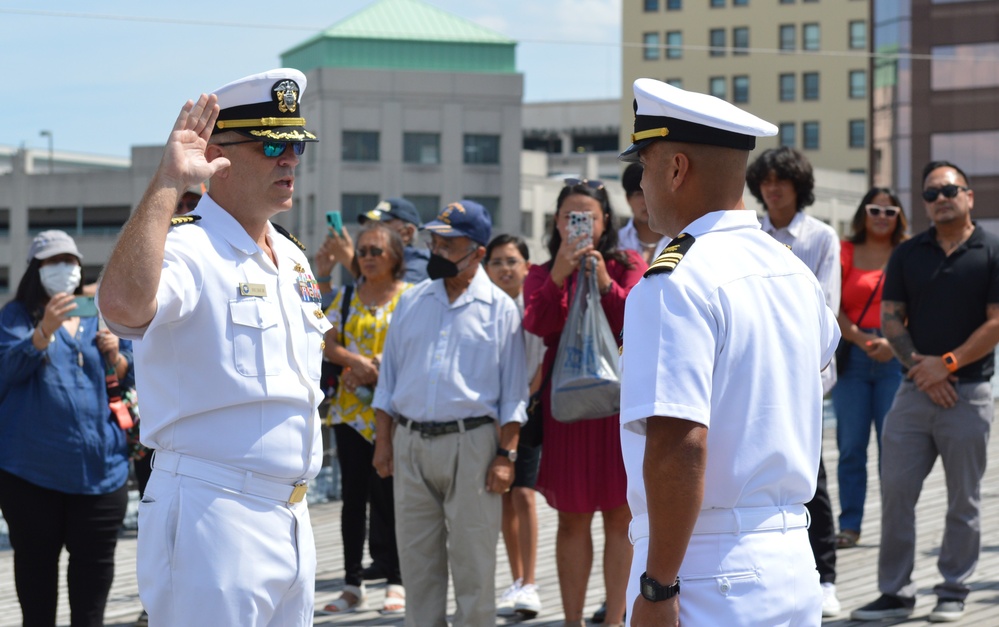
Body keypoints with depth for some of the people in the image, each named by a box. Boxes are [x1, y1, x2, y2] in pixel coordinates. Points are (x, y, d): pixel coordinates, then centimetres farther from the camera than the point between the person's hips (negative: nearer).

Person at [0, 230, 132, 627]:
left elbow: (132, 381, 19)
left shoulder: (99, 316, 17)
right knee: (35, 561, 5)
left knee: (95, 560, 3)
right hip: (32, 470, -3)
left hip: (98, 470, 3)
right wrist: (45, 332, -29)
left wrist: (116, 358, -3)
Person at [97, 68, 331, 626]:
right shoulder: (187, 249, -13)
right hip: (213, 513, -9)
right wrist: (169, 182, -33)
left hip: (293, 518, 9)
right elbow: (122, 304, -37)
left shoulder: (294, 259, 16)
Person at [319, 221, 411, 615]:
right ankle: (353, 586, 12)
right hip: (350, 409, 4)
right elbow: (329, 343, 7)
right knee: (353, 496, 6)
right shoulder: (346, 298, 13)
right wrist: (355, 362, -11)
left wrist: (378, 372, -16)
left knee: (385, 495, -6)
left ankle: (397, 583, 5)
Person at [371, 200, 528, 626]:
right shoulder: (411, 303, 12)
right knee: (417, 562, 9)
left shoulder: (500, 309, 1)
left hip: (471, 443, -4)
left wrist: (506, 455, -8)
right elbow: (388, 379, 15)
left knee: (473, 564, -1)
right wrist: (383, 442, 7)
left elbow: (513, 391, -1)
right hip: (410, 443, 4)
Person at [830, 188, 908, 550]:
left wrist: (893, 342, -15)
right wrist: (862, 340, -12)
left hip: (896, 358, -1)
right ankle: (849, 526, 8)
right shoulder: (845, 253, 8)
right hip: (852, 357, 1)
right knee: (851, 445, 2)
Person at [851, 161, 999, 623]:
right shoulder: (908, 254, 9)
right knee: (895, 491, 1)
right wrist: (920, 365, -7)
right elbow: (890, 317, 6)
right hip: (915, 389, 3)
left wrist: (948, 364, -13)